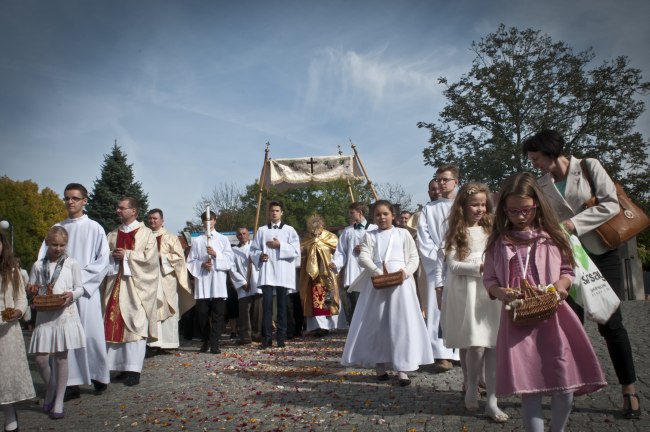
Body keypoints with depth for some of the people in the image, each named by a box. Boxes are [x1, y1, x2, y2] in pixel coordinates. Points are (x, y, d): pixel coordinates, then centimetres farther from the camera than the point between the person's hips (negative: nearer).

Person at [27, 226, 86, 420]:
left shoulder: (72, 264, 3)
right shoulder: (38, 266, 8)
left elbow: (80, 288, 4)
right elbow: (31, 290, 14)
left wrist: (72, 295, -16)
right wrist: (32, 291, -8)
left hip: (65, 315, -2)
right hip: (44, 316, 2)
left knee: (61, 358, 2)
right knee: (41, 358, -1)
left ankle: (58, 401, 13)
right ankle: (50, 391, 27)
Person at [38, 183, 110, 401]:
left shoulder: (94, 228, 2)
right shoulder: (57, 228, 11)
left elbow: (102, 260, -3)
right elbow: (43, 258, 9)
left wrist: (80, 278, -12)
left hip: (86, 289, -3)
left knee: (91, 333, 0)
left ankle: (100, 376, 17)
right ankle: (72, 383, 10)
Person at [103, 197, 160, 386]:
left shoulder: (146, 233, 1)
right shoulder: (113, 235, 17)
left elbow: (150, 258, -8)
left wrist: (127, 255, -11)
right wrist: (113, 256, -6)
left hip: (136, 287, -5)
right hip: (115, 286, 5)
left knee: (135, 326, -5)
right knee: (116, 326, 2)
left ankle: (134, 370, -3)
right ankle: (123, 366, 9)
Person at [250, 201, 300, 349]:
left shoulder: (289, 230, 7)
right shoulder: (262, 230, 13)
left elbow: (296, 251, -2)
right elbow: (254, 249, 11)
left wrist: (280, 245, -11)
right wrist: (259, 256, -10)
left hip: (283, 273, -1)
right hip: (266, 272, 1)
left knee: (282, 305, 3)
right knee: (267, 304, -5)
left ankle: (281, 337, 10)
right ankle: (267, 337, -1)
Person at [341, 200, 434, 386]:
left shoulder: (403, 233, 10)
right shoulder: (370, 236, 11)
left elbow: (414, 257, 6)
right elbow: (364, 257, -2)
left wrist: (406, 271, -13)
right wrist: (378, 272, -19)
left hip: (400, 282, -1)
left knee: (401, 323, -3)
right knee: (376, 323, 4)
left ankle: (402, 368, 1)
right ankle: (379, 364, 15)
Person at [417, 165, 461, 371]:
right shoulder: (429, 209, 11)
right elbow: (423, 239, 6)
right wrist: (439, 255, -5)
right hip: (437, 266, 1)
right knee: (439, 308, -4)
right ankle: (443, 355, -3)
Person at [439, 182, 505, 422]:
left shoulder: (490, 229, 14)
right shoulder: (456, 232, 4)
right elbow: (452, 264, -4)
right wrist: (478, 268, -15)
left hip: (490, 291, 3)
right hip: (467, 293, -3)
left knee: (493, 345, -1)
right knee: (475, 345, -10)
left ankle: (492, 401, 7)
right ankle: (471, 388, 16)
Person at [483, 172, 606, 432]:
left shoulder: (553, 235, 5)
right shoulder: (497, 242, 4)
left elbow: (568, 270, 12)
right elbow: (488, 279, 8)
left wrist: (563, 283, -10)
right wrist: (499, 292, -12)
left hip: (553, 316, 1)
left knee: (564, 386, 4)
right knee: (529, 387, 0)